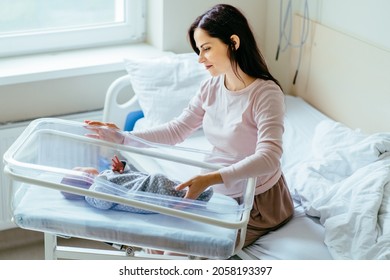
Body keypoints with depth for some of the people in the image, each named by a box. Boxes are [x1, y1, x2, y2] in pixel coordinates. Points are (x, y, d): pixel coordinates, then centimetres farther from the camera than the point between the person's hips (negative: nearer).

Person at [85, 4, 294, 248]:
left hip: (259, 202, -7)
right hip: (222, 194, 7)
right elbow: (178, 130, 4)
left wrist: (212, 178, -47)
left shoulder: (266, 94, -23)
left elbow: (268, 159, -35)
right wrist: (125, 139, -7)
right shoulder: (212, 87, -1)